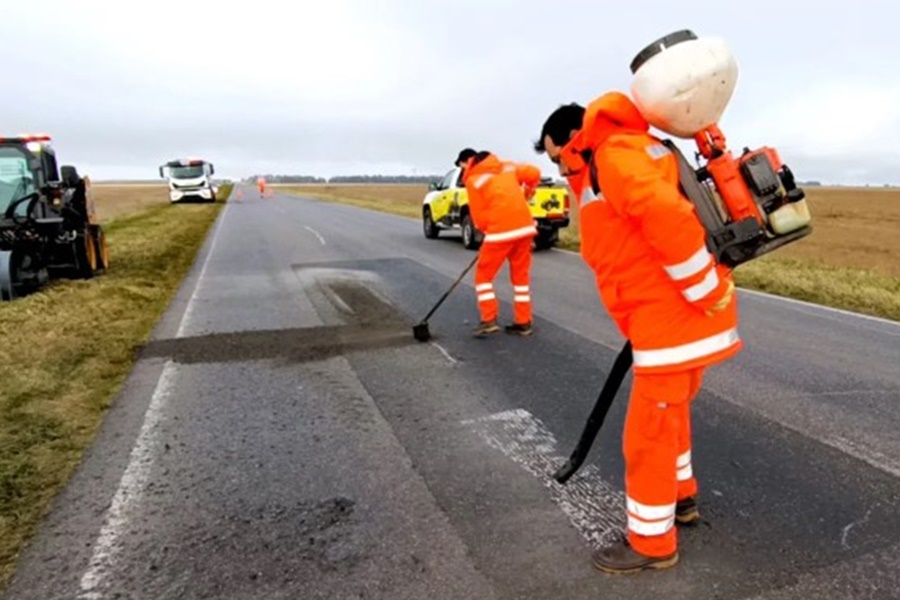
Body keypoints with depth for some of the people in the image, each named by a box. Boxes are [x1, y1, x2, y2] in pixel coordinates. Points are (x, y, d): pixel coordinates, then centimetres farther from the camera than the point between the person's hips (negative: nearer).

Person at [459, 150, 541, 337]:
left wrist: (487, 231, 15)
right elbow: (534, 173, 10)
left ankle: (489, 320, 2)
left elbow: (479, 217, -3)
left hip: (501, 231, -5)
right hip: (524, 226, 6)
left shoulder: (473, 180, -1)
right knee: (521, 276, 15)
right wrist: (526, 193, 27)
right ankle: (524, 322, 17)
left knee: (483, 275, 9)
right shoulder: (507, 167, 14)